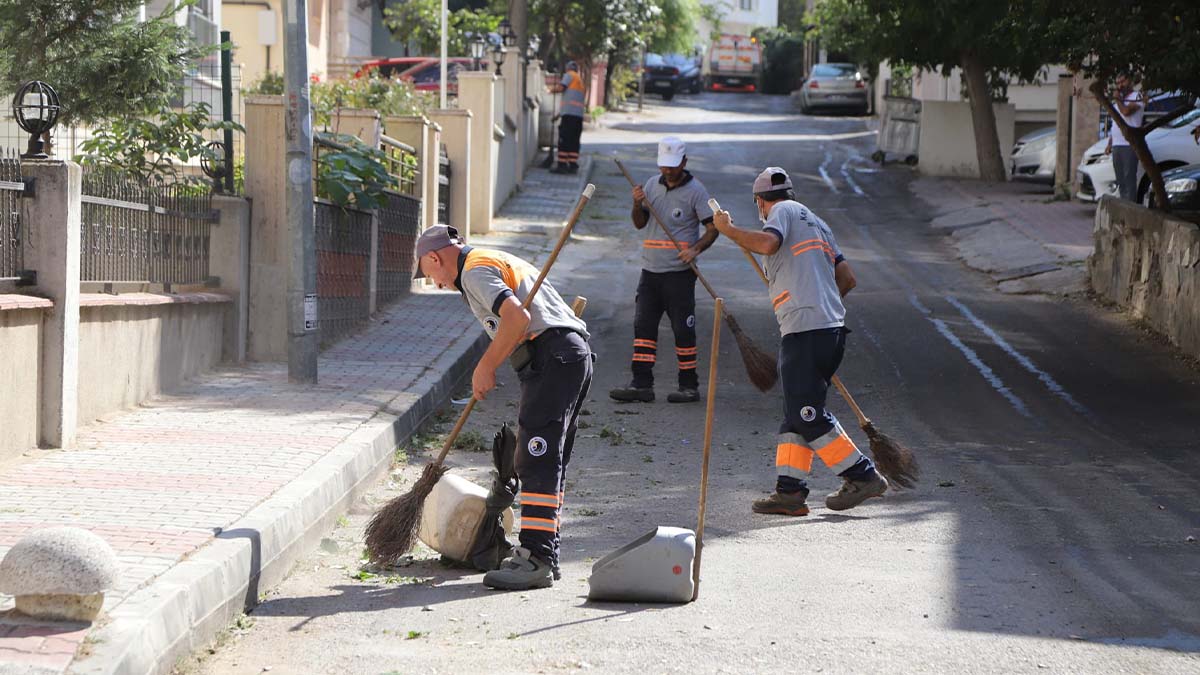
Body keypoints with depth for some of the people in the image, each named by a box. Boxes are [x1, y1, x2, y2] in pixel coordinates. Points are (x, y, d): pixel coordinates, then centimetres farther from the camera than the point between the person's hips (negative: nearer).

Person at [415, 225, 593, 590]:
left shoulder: (475, 269, -4)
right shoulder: (497, 260, 28)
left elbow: (518, 317, -20)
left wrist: (485, 367, -11)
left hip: (551, 356, -10)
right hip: (575, 354, 10)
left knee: (537, 459, -14)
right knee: (547, 461, 14)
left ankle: (536, 558, -19)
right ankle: (544, 552, 18)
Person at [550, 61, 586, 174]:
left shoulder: (569, 75, 4)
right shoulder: (581, 80, 26)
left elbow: (560, 88, -12)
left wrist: (553, 90, 11)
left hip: (569, 113, -7)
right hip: (579, 113, 7)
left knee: (564, 139, -7)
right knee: (574, 140, 7)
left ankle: (562, 165, -12)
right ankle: (573, 165, 3)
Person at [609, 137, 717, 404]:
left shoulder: (695, 190, -5)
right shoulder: (652, 184, 10)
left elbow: (712, 228, -6)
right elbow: (640, 224, 10)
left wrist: (695, 249, -22)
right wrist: (638, 205, -10)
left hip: (679, 273, -6)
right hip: (650, 270, 6)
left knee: (683, 329, -2)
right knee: (643, 325, 2)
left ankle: (689, 386, 6)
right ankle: (642, 384, 4)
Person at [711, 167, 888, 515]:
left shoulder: (784, 211, 2)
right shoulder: (815, 221, 27)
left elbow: (767, 243, -20)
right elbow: (847, 278, 27)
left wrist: (728, 229, -6)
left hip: (804, 330, -9)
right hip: (833, 327, 9)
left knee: (808, 415, -8)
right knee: (797, 411, 9)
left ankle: (863, 476, -6)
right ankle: (790, 490, 4)